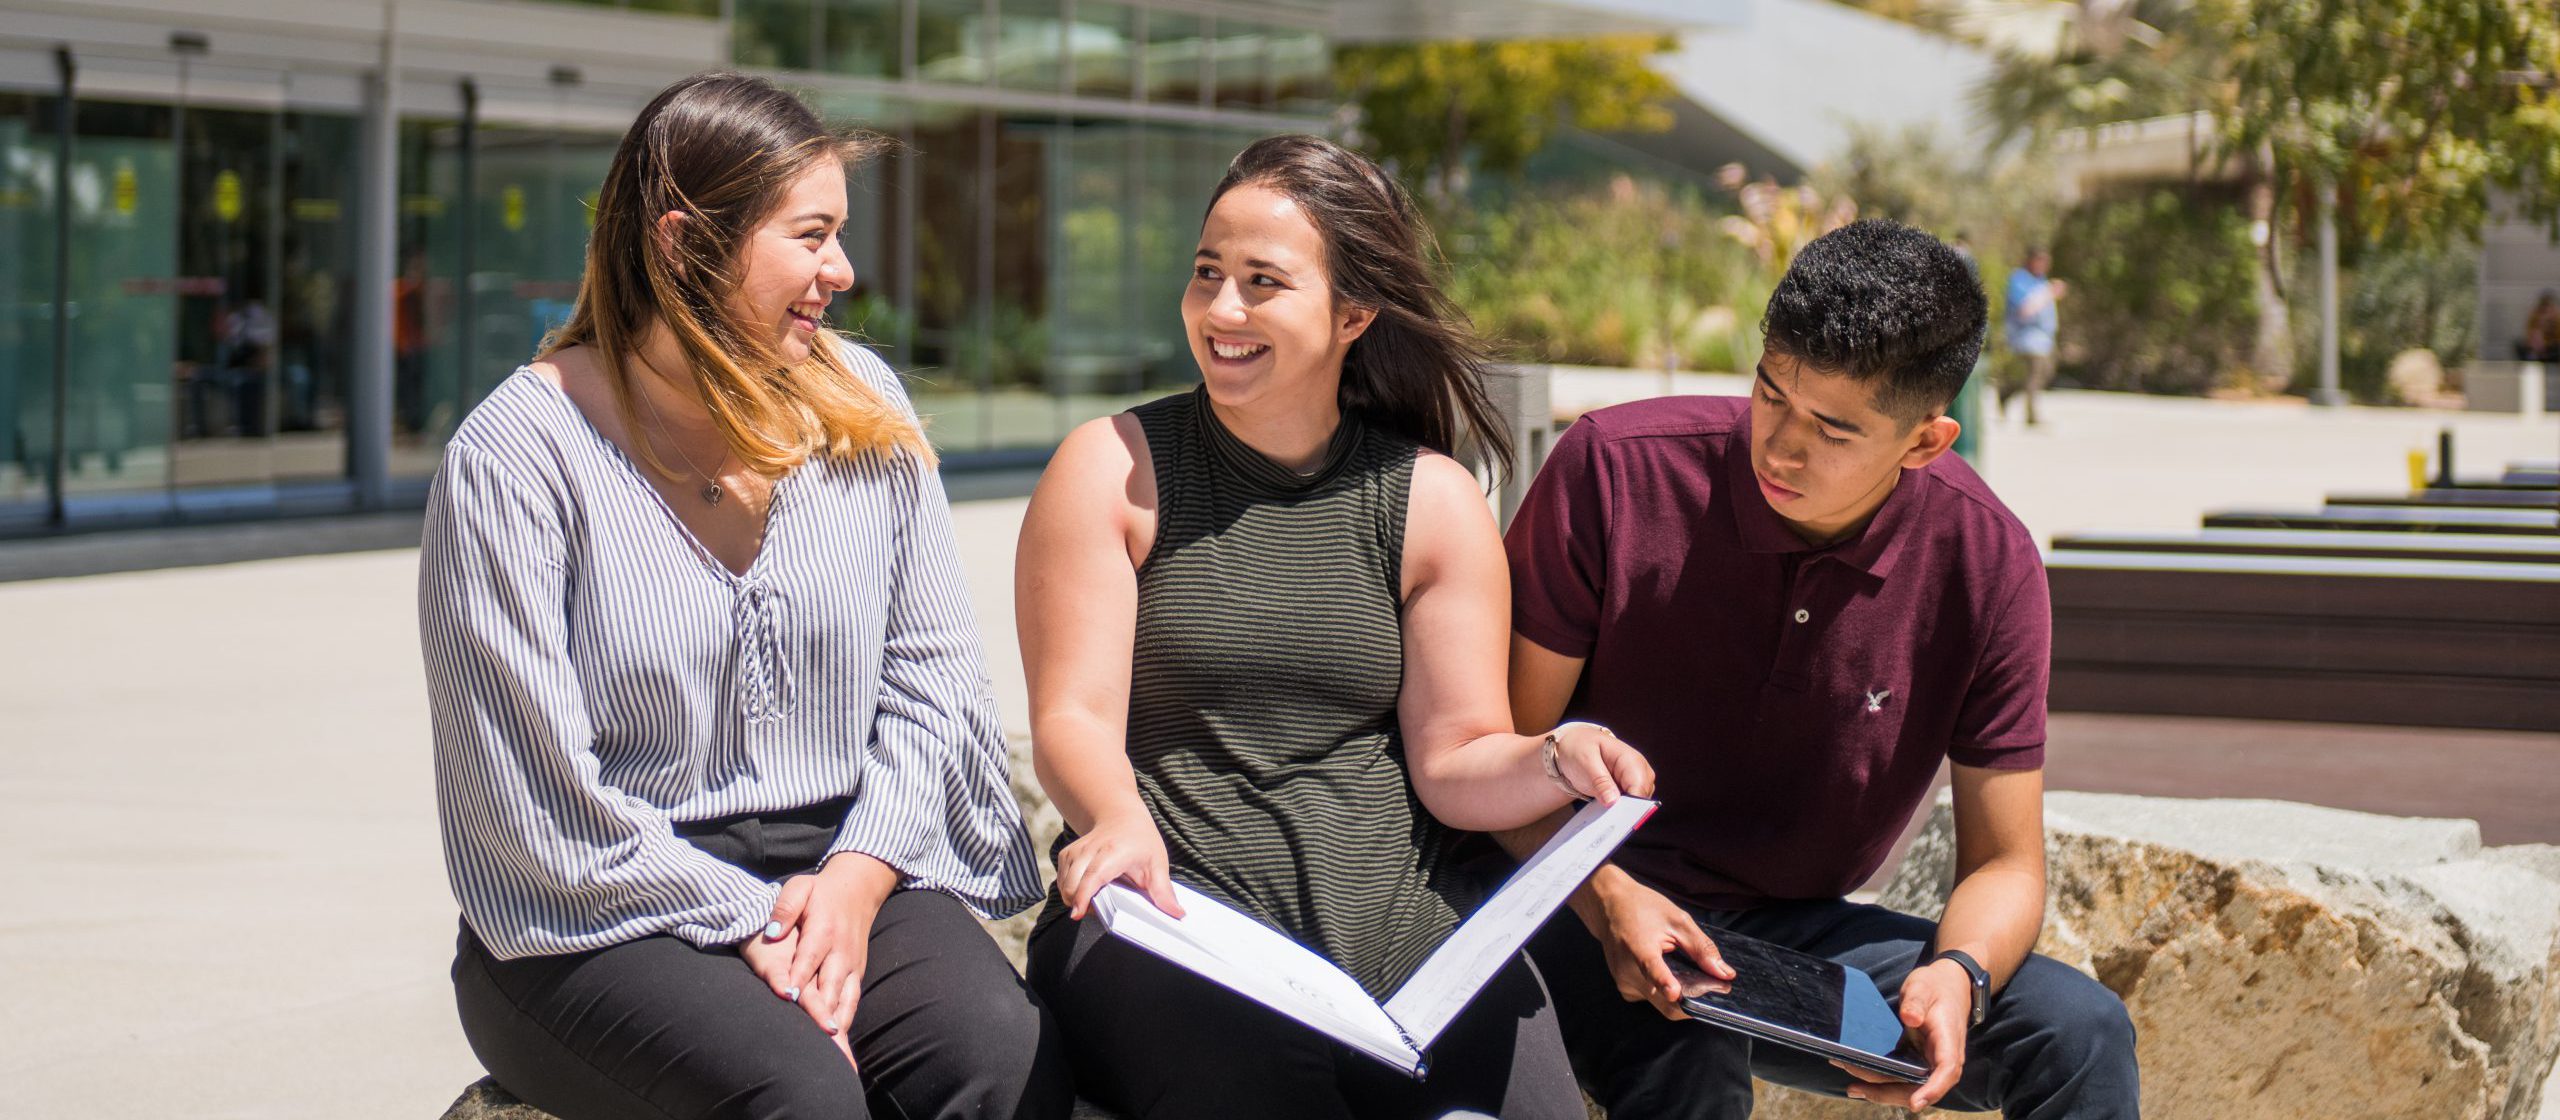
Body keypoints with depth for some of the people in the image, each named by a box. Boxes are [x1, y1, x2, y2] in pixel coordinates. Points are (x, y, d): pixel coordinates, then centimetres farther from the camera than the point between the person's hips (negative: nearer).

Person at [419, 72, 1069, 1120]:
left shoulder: (862, 413, 7)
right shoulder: (514, 458, -9)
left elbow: (933, 677, 7)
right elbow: (533, 798, -12)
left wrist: (857, 876, -9)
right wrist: (751, 921, -14)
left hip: (844, 868, 4)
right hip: (601, 917, -4)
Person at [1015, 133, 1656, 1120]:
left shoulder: (1433, 500, 11)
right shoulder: (1114, 470, 6)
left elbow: (1453, 760, 9)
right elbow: (1073, 717, -4)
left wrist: (1556, 759, -14)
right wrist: (1121, 821, -26)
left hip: (1391, 908, 2)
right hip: (1171, 906, -2)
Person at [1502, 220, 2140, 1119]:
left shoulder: (1987, 564, -9)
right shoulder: (1615, 468, -16)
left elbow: (2003, 865, -3)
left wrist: (1957, 975, -26)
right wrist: (1606, 897, -29)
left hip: (1791, 930, 3)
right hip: (1581, 912, -3)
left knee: (2082, 1032, -18)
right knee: (1688, 1048, -36)